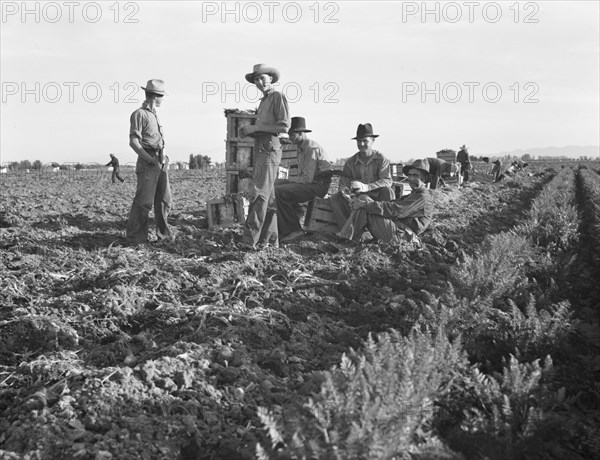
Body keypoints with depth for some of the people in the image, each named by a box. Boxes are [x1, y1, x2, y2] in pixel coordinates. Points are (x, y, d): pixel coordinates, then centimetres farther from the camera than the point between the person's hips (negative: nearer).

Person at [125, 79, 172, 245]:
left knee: (164, 199, 9)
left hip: (161, 162, 8)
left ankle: (163, 232, 19)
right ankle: (136, 237, -3)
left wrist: (163, 158, 14)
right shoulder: (139, 114, -8)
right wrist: (150, 159, -18)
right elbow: (133, 142, -15)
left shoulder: (154, 115, 18)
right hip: (147, 163, -8)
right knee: (144, 201, -8)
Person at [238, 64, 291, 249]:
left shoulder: (278, 97, -4)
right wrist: (249, 132, 6)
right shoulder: (263, 101, 23)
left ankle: (250, 240, -19)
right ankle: (270, 238, 13)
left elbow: (284, 126, -14)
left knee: (259, 194, -15)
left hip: (269, 149, -10)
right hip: (260, 150, 10)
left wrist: (256, 127, -14)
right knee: (268, 196, 10)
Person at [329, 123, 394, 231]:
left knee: (387, 190, -32)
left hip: (376, 198, -3)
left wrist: (366, 187, -32)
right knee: (334, 198, -17)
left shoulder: (381, 159, -2)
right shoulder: (350, 162, 8)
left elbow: (387, 181, -16)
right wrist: (343, 190, -23)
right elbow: (344, 182, 5)